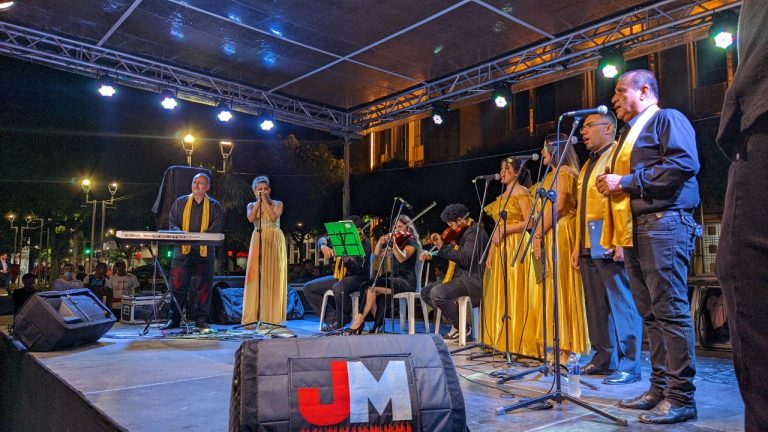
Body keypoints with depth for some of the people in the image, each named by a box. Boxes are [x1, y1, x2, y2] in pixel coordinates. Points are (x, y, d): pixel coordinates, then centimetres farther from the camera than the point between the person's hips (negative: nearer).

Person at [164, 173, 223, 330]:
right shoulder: (180, 202, 13)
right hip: (182, 250, 1)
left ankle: (201, 319, 9)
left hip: (205, 251, -1)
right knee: (177, 285, 0)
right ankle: (173, 319, 8)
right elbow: (172, 223, 6)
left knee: (203, 286, 2)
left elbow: (216, 228, -4)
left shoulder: (214, 205, 7)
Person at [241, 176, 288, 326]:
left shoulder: (277, 204, 9)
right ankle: (254, 314, -4)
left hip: (274, 242, -2)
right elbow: (251, 218, -7)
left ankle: (272, 314, -1)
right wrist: (259, 201, -3)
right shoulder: (251, 205, 14)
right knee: (256, 275, -5)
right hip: (258, 241, 2)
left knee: (273, 275, -4)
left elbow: (274, 217, -11)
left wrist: (265, 201, -6)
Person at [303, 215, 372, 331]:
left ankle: (345, 319, -10)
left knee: (338, 288, -39)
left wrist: (347, 260, -47)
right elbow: (322, 239, 12)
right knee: (308, 288, -3)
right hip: (339, 275, 8)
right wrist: (324, 246, -12)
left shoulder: (364, 243, -16)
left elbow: (357, 269, -26)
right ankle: (333, 318, -3)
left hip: (358, 278, -7)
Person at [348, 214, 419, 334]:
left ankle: (359, 320, -16)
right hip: (393, 278, 7)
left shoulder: (411, 241, -2)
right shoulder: (395, 241, 20)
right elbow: (377, 254, 13)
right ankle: (378, 322, -16)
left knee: (372, 287, -27)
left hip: (406, 281, -7)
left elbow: (402, 258, -22)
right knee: (366, 287, -19)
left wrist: (394, 243, -37)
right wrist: (381, 241, -5)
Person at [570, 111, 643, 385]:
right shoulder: (588, 164, 24)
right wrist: (578, 245, 18)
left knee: (621, 302, -4)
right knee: (596, 304, 11)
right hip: (589, 244, 9)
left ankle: (628, 365, 4)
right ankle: (604, 359, 20)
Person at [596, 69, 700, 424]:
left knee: (670, 311, -9)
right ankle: (660, 387, 15)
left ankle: (681, 397, -3)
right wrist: (612, 184, 10)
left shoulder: (667, 119, 1)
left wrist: (626, 181, -13)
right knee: (651, 313, 9)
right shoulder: (630, 132, 27)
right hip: (633, 229, 9)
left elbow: (685, 163, -16)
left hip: (663, 223, -9)